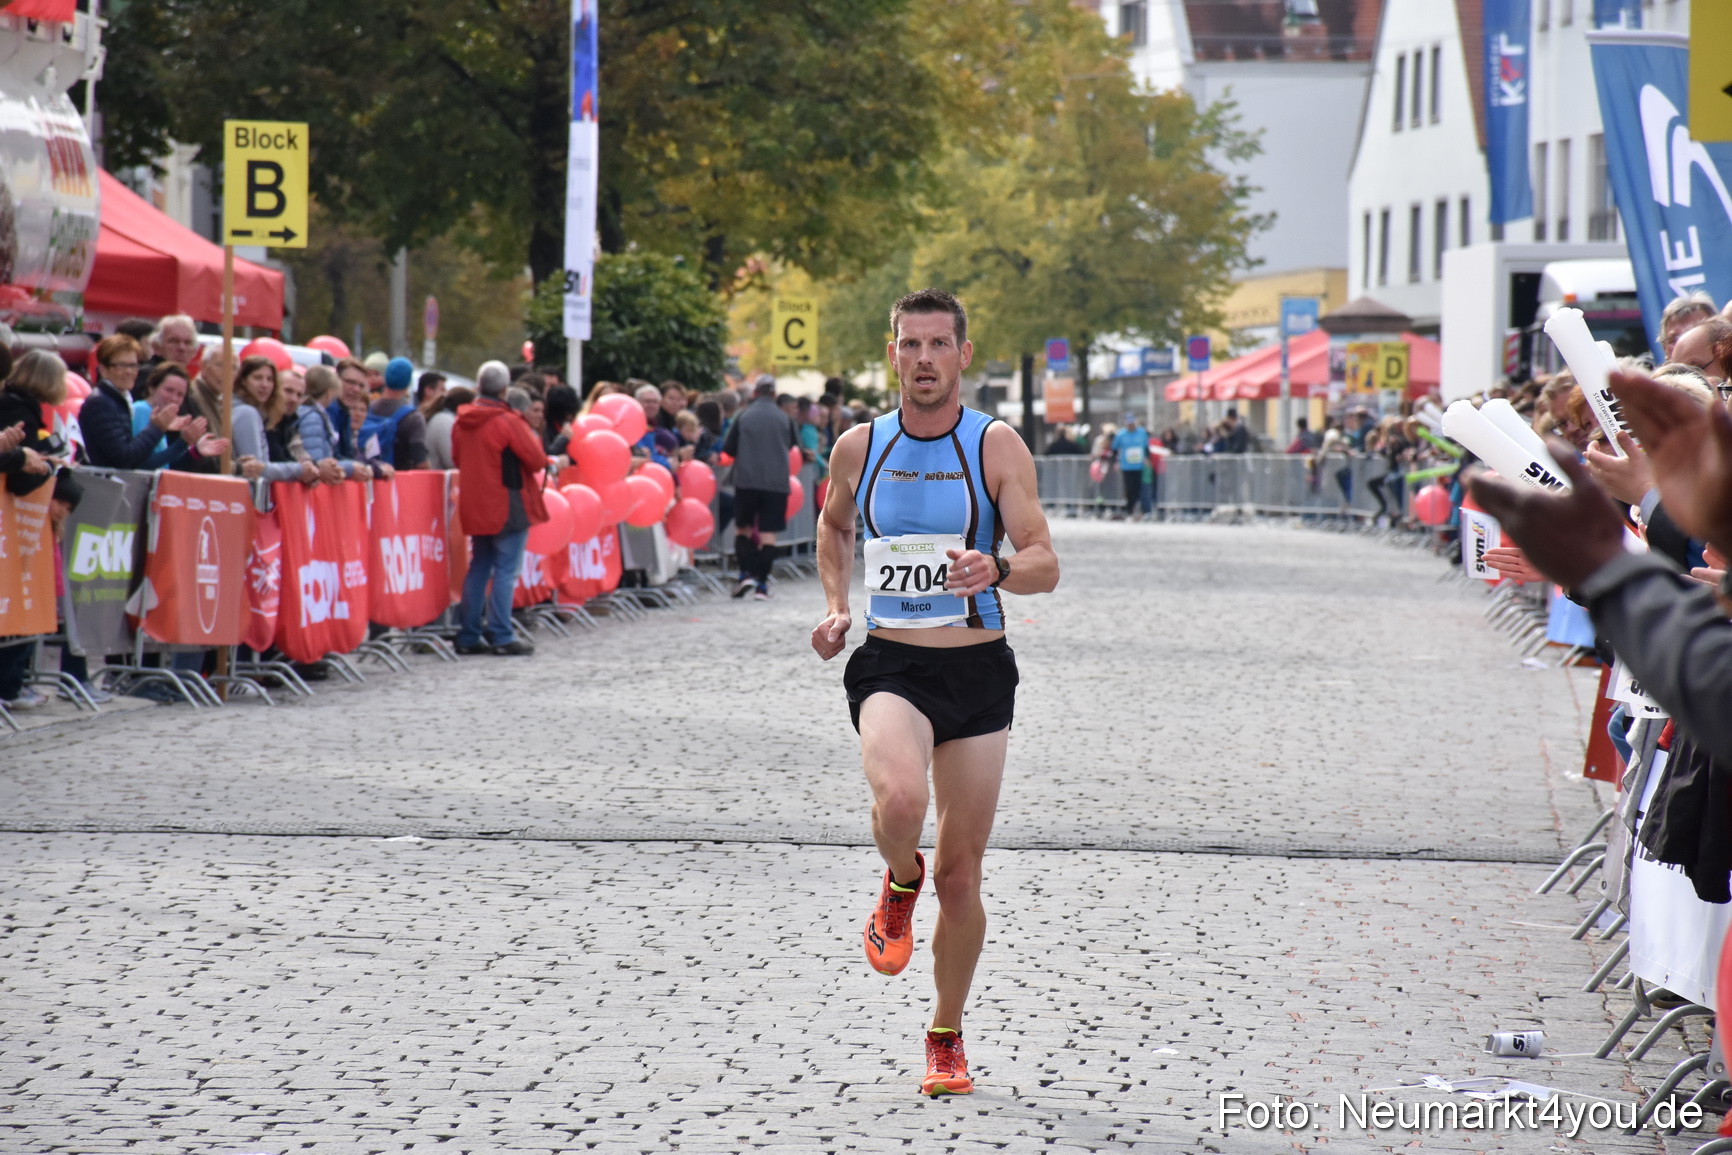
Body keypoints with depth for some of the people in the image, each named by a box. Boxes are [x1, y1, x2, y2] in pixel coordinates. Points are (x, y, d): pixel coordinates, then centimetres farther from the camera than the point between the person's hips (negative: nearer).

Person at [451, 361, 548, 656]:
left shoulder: (462, 422, 5)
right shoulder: (508, 421, -15)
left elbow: (457, 458, 17)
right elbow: (537, 460, -13)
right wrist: (533, 439, 6)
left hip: (474, 506, 7)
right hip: (507, 506, -7)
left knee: (479, 568, 13)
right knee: (506, 570, -4)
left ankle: (468, 636, 12)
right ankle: (501, 636, -7)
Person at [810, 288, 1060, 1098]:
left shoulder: (997, 447, -4)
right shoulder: (859, 448, 3)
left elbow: (1045, 565, -9)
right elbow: (833, 525, 25)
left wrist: (999, 570, -31)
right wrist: (835, 606, 9)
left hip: (978, 673, 0)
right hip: (890, 666, 0)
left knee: (960, 875, 5)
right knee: (899, 801, -32)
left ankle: (946, 1039, 25)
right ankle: (900, 881, 5)